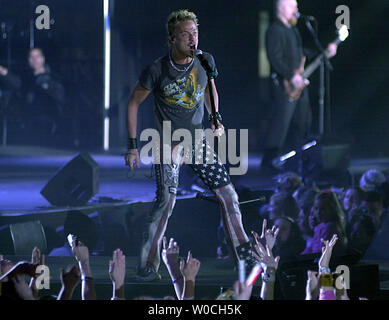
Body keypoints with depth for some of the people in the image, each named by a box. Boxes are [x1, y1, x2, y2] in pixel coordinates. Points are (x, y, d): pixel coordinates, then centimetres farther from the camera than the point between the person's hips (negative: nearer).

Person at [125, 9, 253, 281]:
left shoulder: (205, 61, -2)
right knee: (166, 200, -19)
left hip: (198, 141, 5)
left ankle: (246, 259, 15)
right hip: (168, 144, -5)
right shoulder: (157, 70, -15)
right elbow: (134, 103, -3)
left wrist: (215, 116, 2)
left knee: (229, 195, 3)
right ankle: (146, 267, -12)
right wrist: (132, 145, -6)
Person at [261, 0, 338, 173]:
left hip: (299, 84, 10)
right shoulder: (275, 30, -13)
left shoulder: (293, 30, 19)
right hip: (284, 86, -10)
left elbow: (302, 54, 27)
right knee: (280, 126, -10)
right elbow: (275, 59, -21)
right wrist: (292, 76, -23)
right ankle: (268, 163, -6)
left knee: (303, 124, 13)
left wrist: (325, 53, 19)